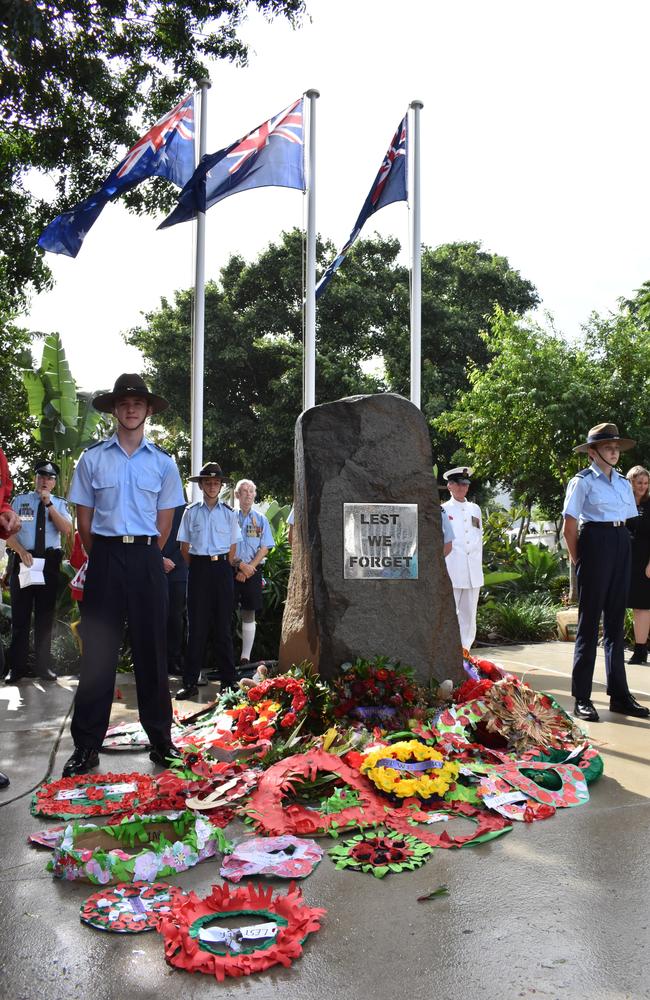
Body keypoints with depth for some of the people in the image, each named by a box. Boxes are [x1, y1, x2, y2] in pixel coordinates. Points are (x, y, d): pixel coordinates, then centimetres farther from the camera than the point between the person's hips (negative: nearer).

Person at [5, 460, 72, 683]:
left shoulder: (59, 503, 9)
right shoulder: (20, 500, 7)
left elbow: (67, 530, -7)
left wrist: (48, 504, -12)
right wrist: (22, 552, -17)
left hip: (49, 562, 1)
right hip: (24, 560, -1)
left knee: (45, 615, 7)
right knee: (20, 615, 2)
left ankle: (43, 666, 16)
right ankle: (17, 667, 10)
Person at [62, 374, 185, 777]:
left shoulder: (163, 462, 6)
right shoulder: (92, 459, 4)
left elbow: (165, 521, 9)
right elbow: (84, 516, 7)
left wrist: (146, 556, 6)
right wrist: (101, 558, 6)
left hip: (147, 559, 1)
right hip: (105, 556, -1)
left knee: (152, 648, 6)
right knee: (99, 649, 1)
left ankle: (160, 737, 16)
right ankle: (87, 745, 9)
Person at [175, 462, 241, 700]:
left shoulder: (228, 513, 7)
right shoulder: (191, 512, 5)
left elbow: (232, 548, 12)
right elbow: (185, 547, 7)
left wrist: (230, 564, 3)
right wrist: (197, 568, 3)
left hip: (222, 568, 1)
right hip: (198, 567, -1)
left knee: (223, 625, 4)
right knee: (196, 625, 1)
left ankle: (228, 681, 11)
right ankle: (190, 682, 6)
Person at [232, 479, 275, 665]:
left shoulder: (261, 519, 8)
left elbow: (264, 549, 4)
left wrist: (248, 569, -7)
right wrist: (241, 565, -10)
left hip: (253, 571, 2)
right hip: (231, 571, -1)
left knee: (249, 615, 3)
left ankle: (245, 657, 7)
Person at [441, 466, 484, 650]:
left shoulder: (475, 509, 16)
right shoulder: (443, 510, 2)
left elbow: (479, 539, 19)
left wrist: (478, 565, 14)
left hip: (473, 573, 5)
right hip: (452, 571, -4)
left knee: (469, 615, 6)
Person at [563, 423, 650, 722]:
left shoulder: (624, 483, 15)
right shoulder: (583, 481, -3)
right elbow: (570, 527, -5)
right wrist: (576, 559, -4)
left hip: (621, 548, 6)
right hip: (595, 544, -6)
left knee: (616, 621, 10)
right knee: (589, 621, -3)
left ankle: (619, 695, 17)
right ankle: (582, 699, 3)